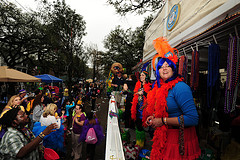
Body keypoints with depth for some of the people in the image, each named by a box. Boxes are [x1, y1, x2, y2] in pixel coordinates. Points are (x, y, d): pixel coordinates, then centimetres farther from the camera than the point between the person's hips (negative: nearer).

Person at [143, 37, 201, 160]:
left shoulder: (180, 87, -20)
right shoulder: (159, 87, 5)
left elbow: (193, 118, -27)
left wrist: (163, 121, -24)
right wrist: (153, 117, -1)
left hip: (180, 140, -7)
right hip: (164, 137, 7)